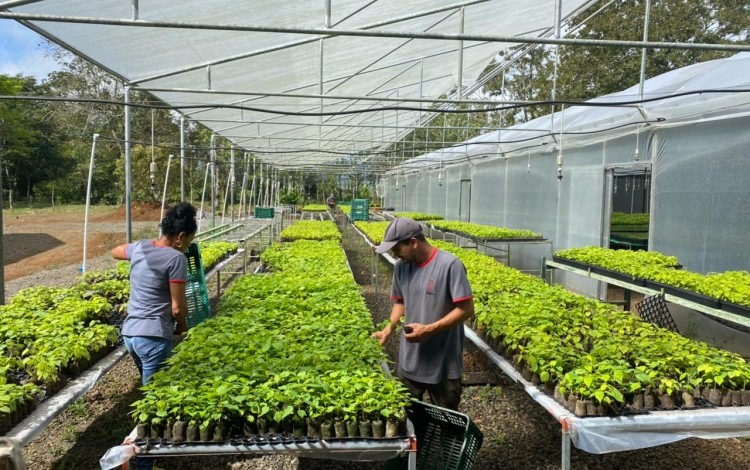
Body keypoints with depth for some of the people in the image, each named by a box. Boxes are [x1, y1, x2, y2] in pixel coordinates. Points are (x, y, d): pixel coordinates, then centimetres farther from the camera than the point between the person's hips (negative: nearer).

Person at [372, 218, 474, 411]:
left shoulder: (450, 265, -19)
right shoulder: (401, 266, -1)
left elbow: (466, 309, -18)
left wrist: (429, 329, -24)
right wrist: (389, 327, -3)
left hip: (444, 365, -5)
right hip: (409, 363, 5)